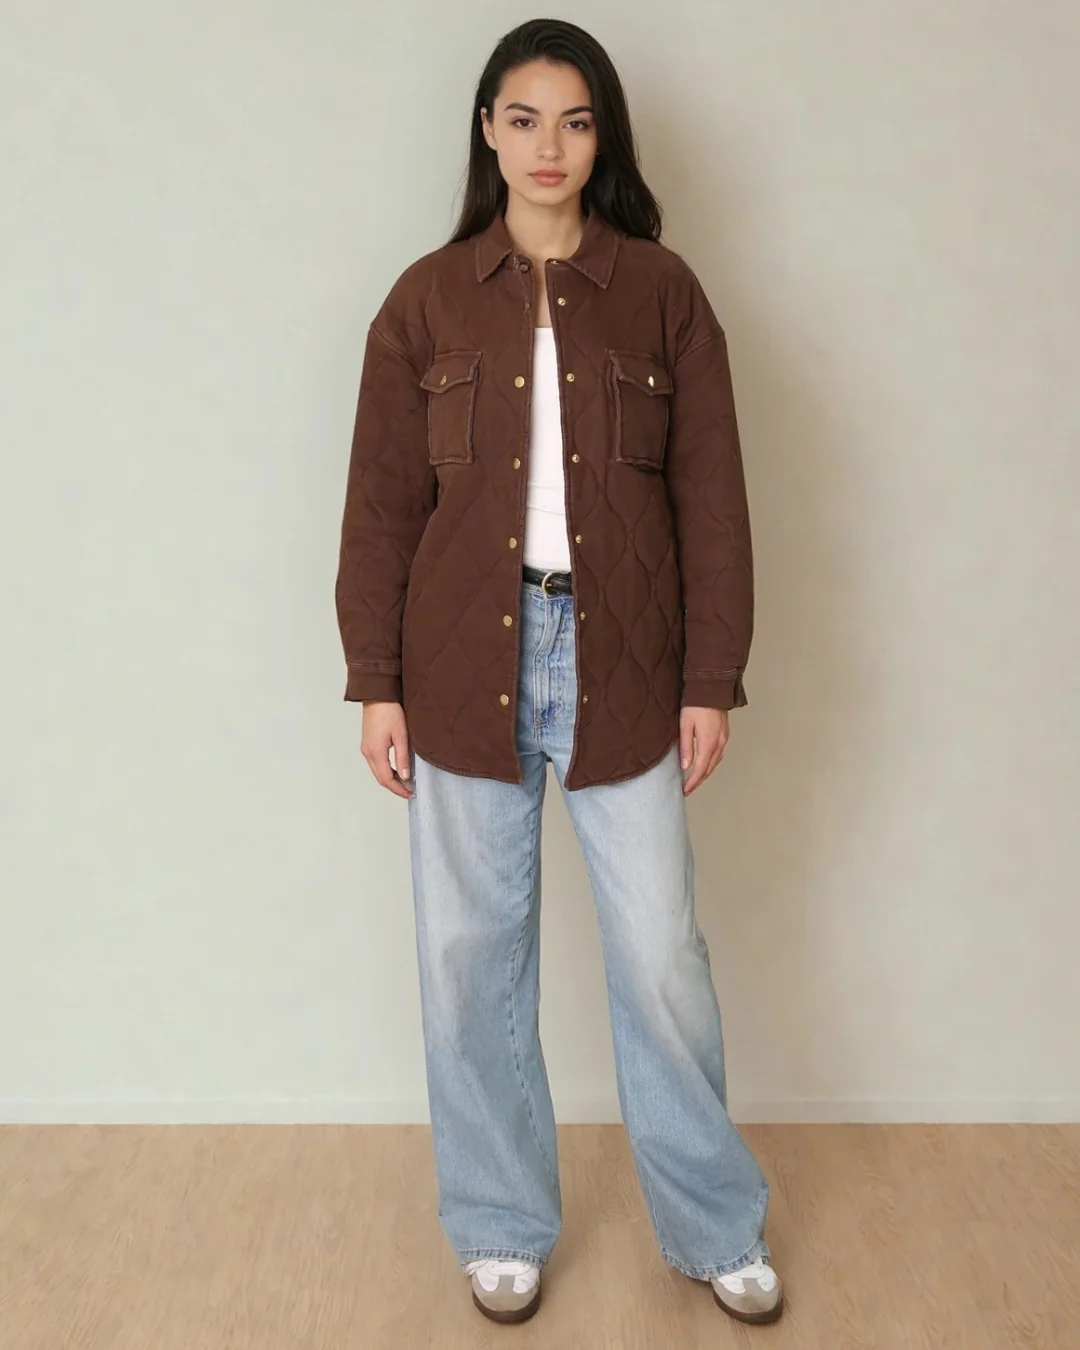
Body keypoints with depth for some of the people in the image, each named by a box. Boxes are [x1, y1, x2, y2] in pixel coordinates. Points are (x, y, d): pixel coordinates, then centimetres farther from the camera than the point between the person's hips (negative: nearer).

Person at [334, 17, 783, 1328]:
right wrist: (375, 685, 0)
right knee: (473, 954, 9)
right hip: (466, 666, 1)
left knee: (662, 953, 5)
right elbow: (381, 504, 4)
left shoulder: (663, 292, 4)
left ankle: (713, 1226, 28)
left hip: (623, 666, 0)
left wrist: (711, 680, -1)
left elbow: (710, 498, 3)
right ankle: (501, 1224, 30)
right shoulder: (427, 299, 4)